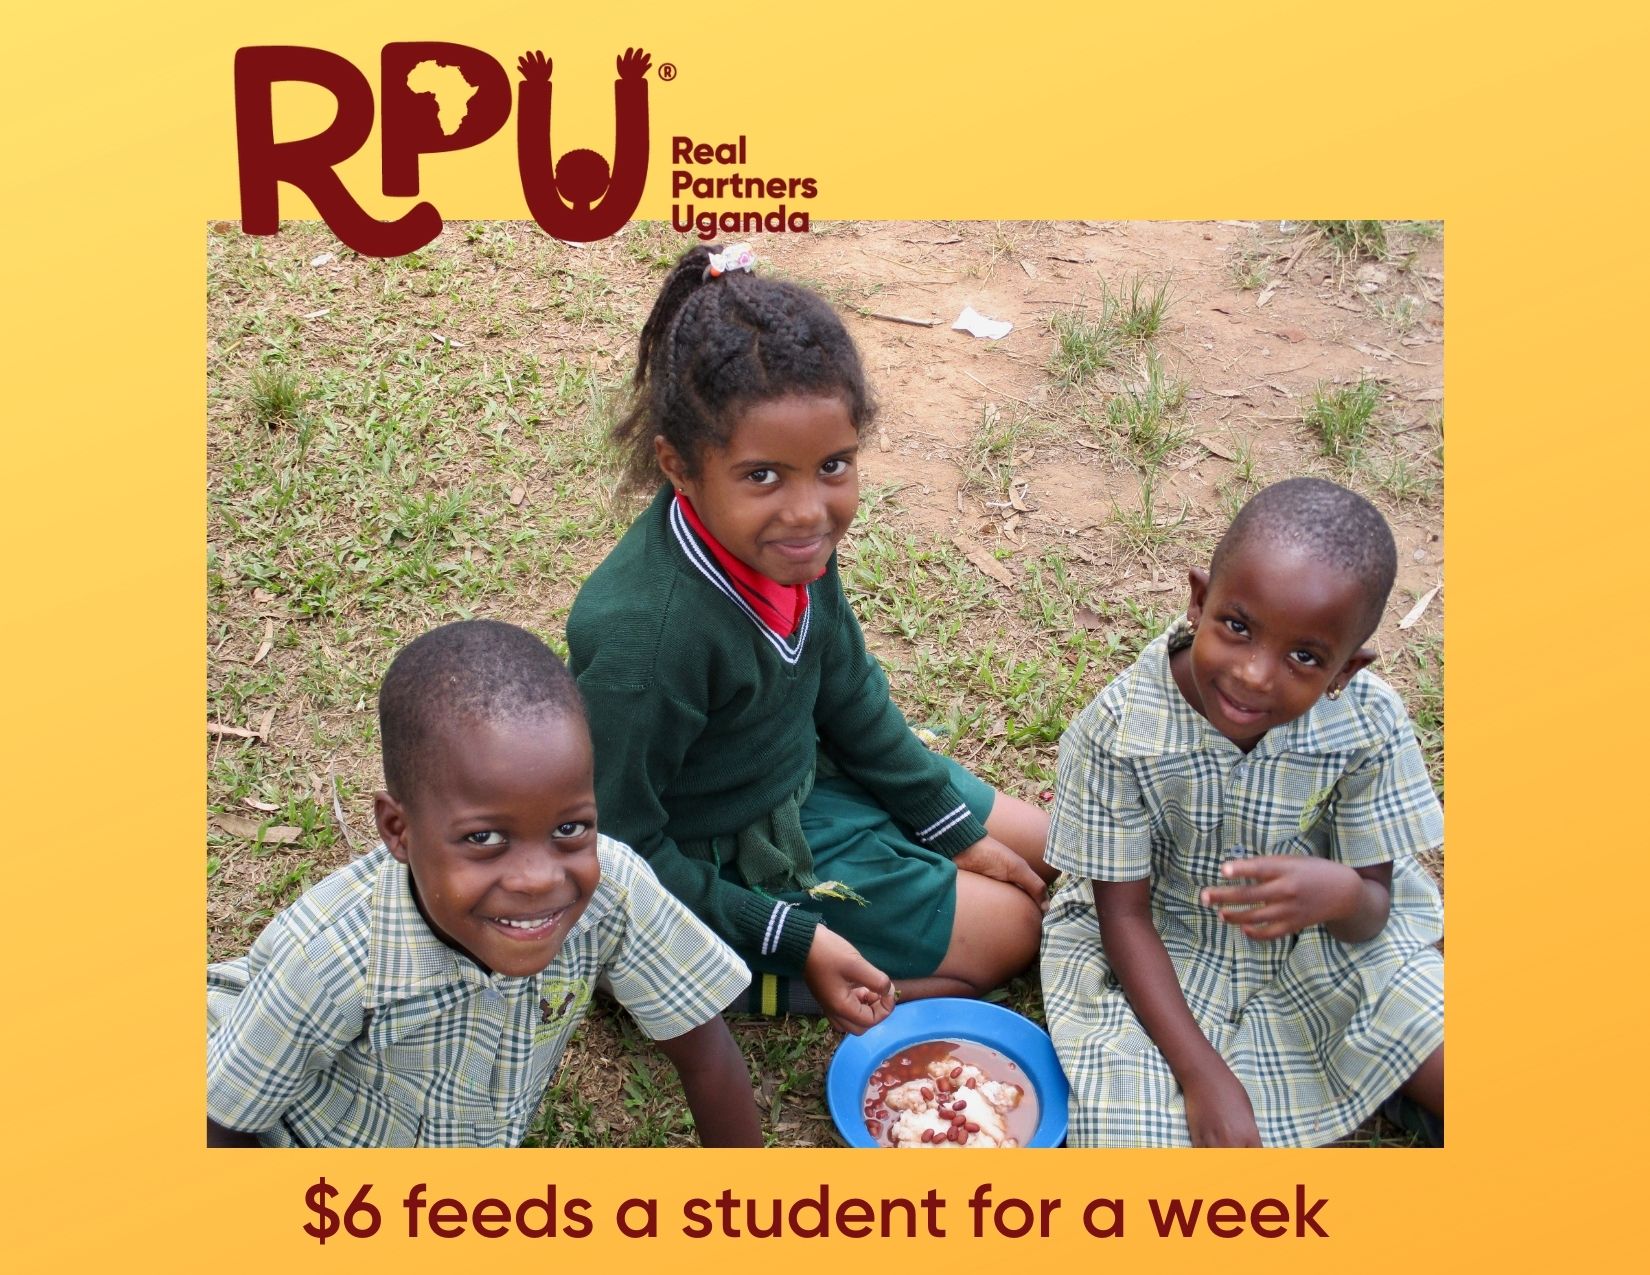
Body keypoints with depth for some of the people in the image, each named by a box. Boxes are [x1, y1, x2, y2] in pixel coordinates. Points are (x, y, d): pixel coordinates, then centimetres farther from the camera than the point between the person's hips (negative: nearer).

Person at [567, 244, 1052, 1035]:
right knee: (1017, 927, 1)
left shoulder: (785, 542, -16)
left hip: (805, 782, 8)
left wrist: (956, 829, 9)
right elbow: (621, 849, -25)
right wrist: (795, 940, -22)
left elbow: (846, 695, 3)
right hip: (727, 873, -8)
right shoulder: (644, 640, -38)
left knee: (1049, 853, 18)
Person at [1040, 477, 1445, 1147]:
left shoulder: (1368, 724, -20)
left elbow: (1371, 912, -12)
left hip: (1319, 945, 3)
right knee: (1128, 1132, -24)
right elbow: (1124, 916, -16)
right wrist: (1202, 1075, -22)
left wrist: (1342, 895, -38)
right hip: (1161, 956, -2)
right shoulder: (1119, 729, -25)